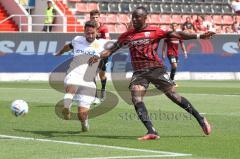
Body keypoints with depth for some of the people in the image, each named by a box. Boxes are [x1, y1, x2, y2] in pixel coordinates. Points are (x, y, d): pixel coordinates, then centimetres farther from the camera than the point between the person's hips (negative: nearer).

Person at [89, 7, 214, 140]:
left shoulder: (154, 31, 0)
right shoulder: (127, 36, 12)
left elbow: (176, 34, -5)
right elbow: (112, 49, 16)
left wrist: (198, 36, -12)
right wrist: (99, 57, 0)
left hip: (156, 69, -3)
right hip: (139, 72, 3)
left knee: (173, 95, -5)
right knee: (136, 99, -18)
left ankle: (201, 120, 11)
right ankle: (152, 132, -23)